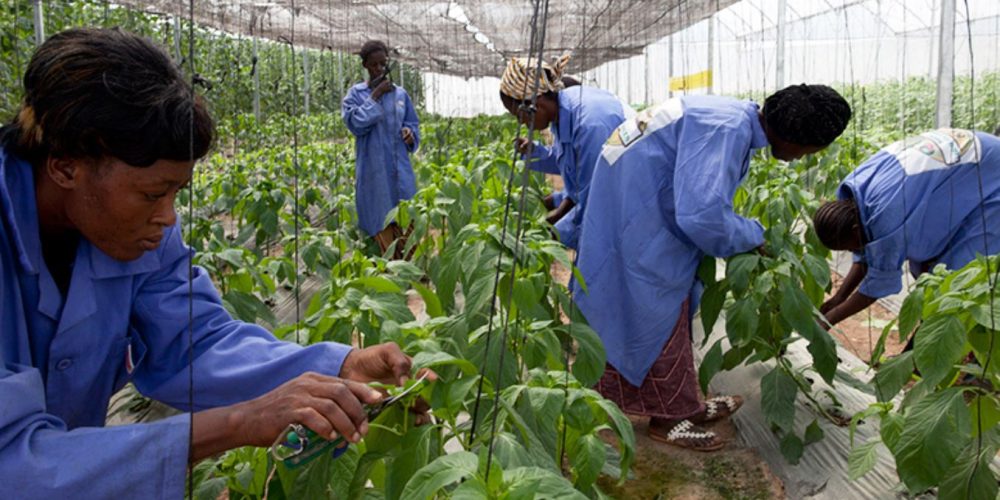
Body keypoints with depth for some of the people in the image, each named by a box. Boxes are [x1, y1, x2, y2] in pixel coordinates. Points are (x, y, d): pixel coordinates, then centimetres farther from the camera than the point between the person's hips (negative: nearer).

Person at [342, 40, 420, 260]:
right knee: (382, 225, -2)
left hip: (400, 169, 3)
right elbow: (356, 123, -13)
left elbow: (413, 124, 16)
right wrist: (375, 96, -10)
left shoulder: (400, 93, 10)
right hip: (374, 170, -3)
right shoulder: (355, 94, 2)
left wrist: (410, 133, -8)